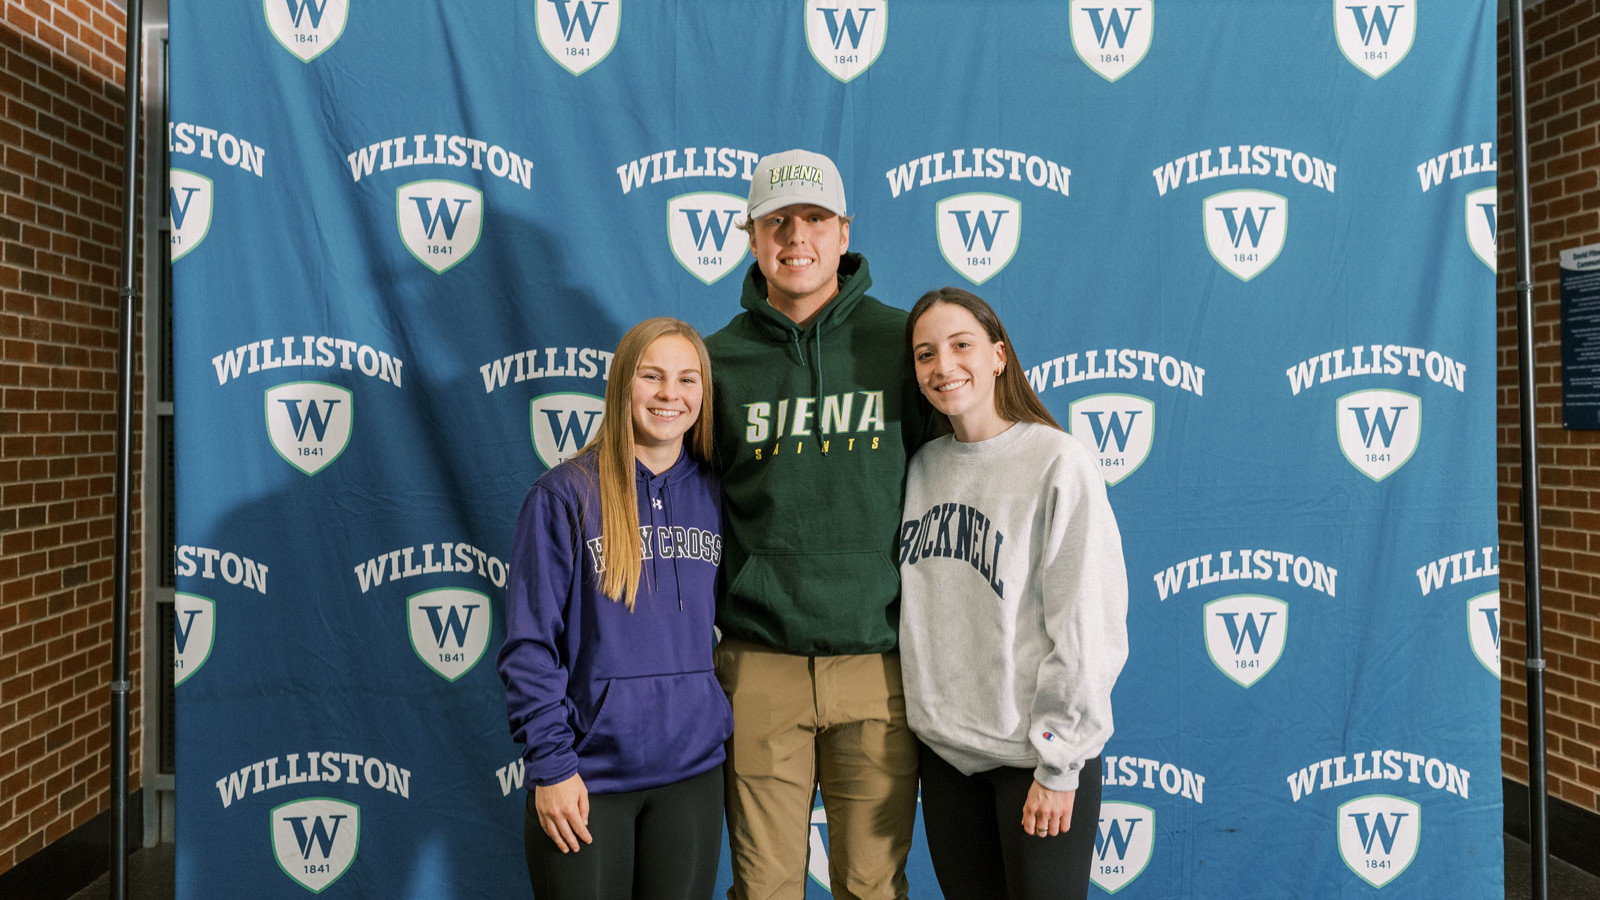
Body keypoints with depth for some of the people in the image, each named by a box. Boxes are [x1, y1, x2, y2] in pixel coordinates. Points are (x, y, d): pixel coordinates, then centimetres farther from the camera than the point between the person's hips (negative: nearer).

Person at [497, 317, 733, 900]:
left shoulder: (714, 494, 4)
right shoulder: (564, 495, -9)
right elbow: (529, 644, -8)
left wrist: (722, 720, 7)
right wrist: (550, 764, -11)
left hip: (693, 770, 4)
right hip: (586, 776, -4)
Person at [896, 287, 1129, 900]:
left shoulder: (1058, 463, -13)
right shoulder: (922, 466, 4)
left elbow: (1088, 627, -13)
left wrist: (1058, 765, -12)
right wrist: (929, 717, 6)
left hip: (1035, 755, -5)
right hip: (942, 744, 5)